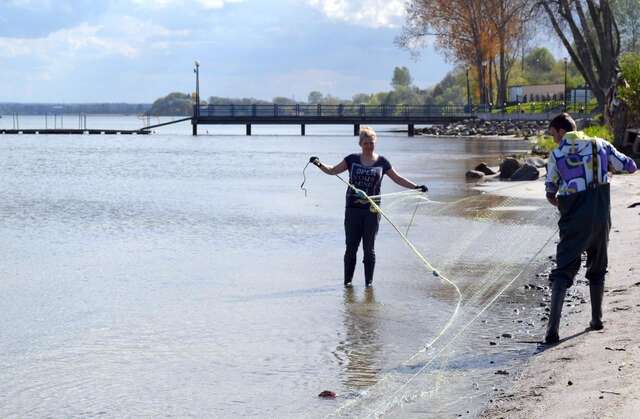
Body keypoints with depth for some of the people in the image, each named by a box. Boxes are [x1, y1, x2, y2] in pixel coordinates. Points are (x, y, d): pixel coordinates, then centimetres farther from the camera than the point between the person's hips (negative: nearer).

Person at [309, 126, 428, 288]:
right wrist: (319, 164, -12)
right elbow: (332, 170, 5)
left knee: (369, 248, 3)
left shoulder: (381, 162, 5)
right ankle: (347, 280, 10)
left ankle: (369, 281, 11)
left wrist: (416, 187, 2)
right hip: (353, 209, 0)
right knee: (351, 247, 2)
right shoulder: (352, 160, 5)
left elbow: (398, 179, 10)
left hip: (372, 210, 0)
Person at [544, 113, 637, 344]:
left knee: (563, 271, -3)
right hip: (601, 218, 2)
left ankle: (553, 327, -16)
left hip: (573, 221, -2)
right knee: (597, 269, 22)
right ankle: (597, 319, 30)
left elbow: (551, 194, 6)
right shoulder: (600, 145, 4)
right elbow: (630, 166, 8)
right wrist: (609, 166, 27)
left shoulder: (556, 155, 0)